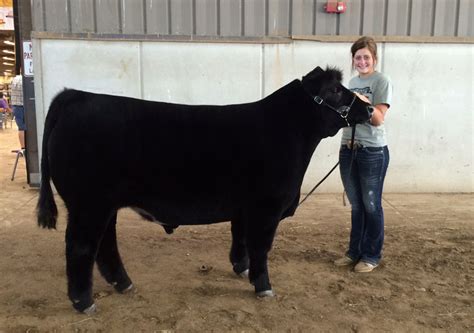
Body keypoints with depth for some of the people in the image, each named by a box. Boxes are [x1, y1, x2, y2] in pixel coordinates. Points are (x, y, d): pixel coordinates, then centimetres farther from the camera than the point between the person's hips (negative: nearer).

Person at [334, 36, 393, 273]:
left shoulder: (382, 81, -7)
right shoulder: (352, 82, 12)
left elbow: (378, 119, -14)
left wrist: (363, 102, -29)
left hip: (373, 152, -6)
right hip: (348, 150, 6)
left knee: (371, 205, 4)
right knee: (356, 205, 14)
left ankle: (371, 255, 17)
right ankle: (354, 251, 25)